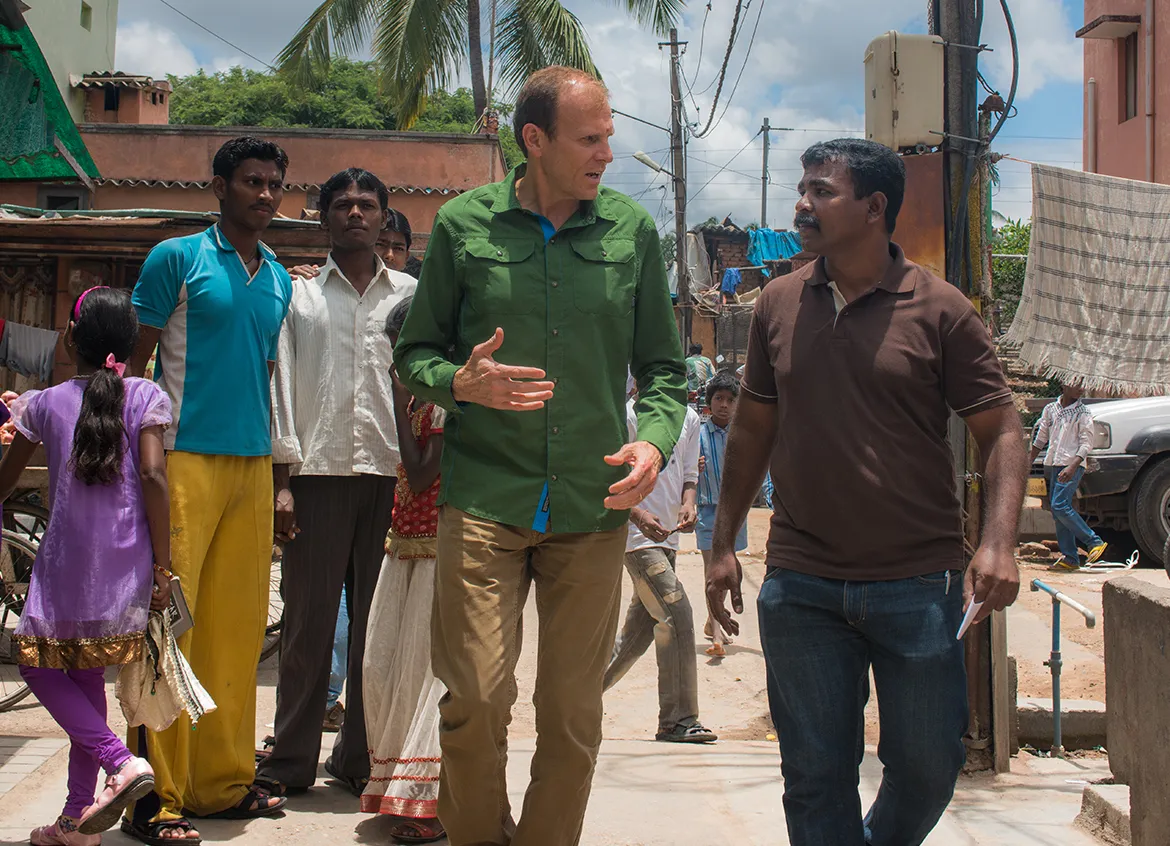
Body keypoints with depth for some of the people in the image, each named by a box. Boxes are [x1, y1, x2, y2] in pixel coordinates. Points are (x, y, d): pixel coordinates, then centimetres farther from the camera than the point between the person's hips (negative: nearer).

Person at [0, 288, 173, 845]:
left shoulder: (46, 403, 5)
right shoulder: (145, 397, 2)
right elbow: (152, 475, -8)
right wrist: (162, 568, -6)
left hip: (65, 563, -2)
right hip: (125, 568, 2)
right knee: (87, 678, 11)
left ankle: (120, 759, -12)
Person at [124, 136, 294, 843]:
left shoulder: (280, 279, 16)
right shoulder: (177, 258, -1)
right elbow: (135, 361, -1)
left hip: (252, 465, 6)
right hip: (185, 459, -6)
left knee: (238, 625, 8)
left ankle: (224, 780, 17)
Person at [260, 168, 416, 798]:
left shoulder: (410, 296, 14)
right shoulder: (299, 296, 12)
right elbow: (281, 388, 8)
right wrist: (282, 480, -2)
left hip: (391, 473, 1)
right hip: (318, 470, -1)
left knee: (377, 622, 2)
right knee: (308, 618, -1)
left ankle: (361, 759, 11)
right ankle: (291, 762, 7)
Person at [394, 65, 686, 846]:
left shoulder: (632, 231, 8)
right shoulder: (463, 225, 3)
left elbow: (663, 366, 13)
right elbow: (414, 353, 10)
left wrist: (655, 439, -7)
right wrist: (462, 384, -12)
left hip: (594, 507, 2)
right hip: (484, 499, -1)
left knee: (573, 715, 6)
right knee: (475, 701, -6)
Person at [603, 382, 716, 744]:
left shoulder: (689, 419, 13)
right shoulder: (627, 415, -7)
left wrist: (688, 504, -5)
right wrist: (637, 514, -24)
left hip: (667, 537, 8)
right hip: (636, 535, -8)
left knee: (641, 627, 11)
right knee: (677, 616, -15)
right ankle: (678, 720, -10)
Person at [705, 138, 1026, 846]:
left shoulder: (941, 310, -5)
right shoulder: (779, 304, 6)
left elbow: (1002, 432, -4)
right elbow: (753, 427, 14)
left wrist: (998, 542, -19)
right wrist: (724, 543, 13)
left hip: (918, 586, -2)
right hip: (801, 589, 2)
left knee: (928, 771, 9)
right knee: (815, 775, 7)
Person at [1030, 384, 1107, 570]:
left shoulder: (1083, 413, -4)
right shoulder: (1050, 409, 10)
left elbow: (1087, 444, -9)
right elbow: (1041, 437, 19)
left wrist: (1072, 467, -21)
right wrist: (1029, 461, 19)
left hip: (1072, 466, -6)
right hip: (1052, 465, 6)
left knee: (1060, 507, -19)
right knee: (1058, 512, 5)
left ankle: (1095, 542, -11)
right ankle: (1070, 558, 9)